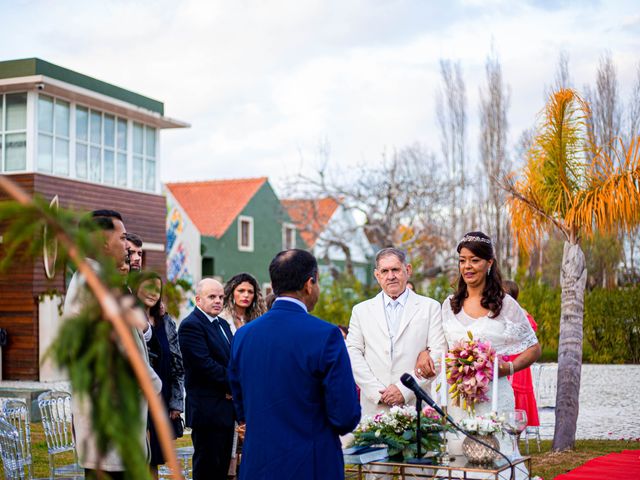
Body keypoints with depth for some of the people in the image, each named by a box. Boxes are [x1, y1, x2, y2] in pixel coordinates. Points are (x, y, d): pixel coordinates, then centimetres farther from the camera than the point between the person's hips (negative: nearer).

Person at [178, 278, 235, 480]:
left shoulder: (223, 324, 17)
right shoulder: (191, 325, -12)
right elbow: (204, 363, -21)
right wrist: (232, 386, -14)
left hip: (226, 408, 9)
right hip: (207, 409, -9)